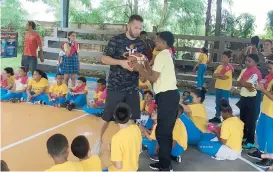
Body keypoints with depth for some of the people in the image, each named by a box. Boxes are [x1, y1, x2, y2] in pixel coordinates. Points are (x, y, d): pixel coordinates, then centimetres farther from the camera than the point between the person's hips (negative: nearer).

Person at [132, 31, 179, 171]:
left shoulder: (161, 55, -12)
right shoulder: (166, 55, 20)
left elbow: (153, 78, -15)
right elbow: (155, 73, 16)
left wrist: (139, 69, -5)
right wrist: (145, 64, 14)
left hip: (166, 96, -10)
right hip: (170, 94, 10)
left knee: (161, 131, -3)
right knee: (166, 130, 16)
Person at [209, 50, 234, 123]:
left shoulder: (229, 67, -11)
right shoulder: (220, 66, 11)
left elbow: (225, 77, -21)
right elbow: (213, 75, 4)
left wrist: (217, 75, -8)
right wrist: (220, 76, -14)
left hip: (225, 88, -7)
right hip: (218, 87, 7)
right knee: (218, 103, 14)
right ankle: (217, 117, 24)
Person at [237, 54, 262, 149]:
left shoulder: (256, 73, -15)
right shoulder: (244, 70, 7)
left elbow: (249, 84, -24)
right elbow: (239, 83, 0)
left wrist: (243, 83, -10)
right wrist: (246, 85, -15)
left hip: (251, 98, -8)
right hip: (243, 97, 8)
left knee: (250, 120, -1)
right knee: (242, 118, 18)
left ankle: (250, 141, 8)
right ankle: (243, 137, 34)